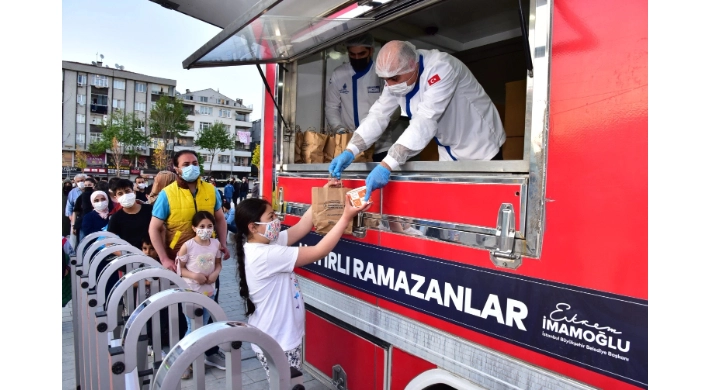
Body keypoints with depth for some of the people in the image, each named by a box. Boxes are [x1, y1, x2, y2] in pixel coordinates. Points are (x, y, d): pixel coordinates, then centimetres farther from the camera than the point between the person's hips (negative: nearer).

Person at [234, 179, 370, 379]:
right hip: (277, 344, -9)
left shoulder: (264, 244, -1)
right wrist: (346, 217, -23)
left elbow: (301, 228, 2)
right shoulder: (265, 255, -29)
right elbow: (319, 252, -28)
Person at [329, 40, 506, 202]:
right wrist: (350, 151, -23)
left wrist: (386, 165, -46)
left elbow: (425, 122, -40)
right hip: (450, 155, 7)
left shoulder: (441, 67, -30)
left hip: (482, 152, -6)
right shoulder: (396, 76, -8)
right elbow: (378, 115, -9)